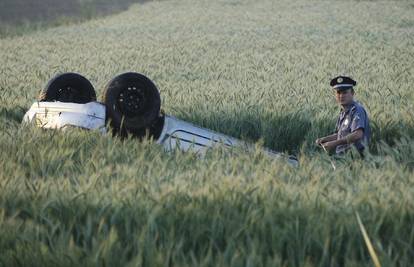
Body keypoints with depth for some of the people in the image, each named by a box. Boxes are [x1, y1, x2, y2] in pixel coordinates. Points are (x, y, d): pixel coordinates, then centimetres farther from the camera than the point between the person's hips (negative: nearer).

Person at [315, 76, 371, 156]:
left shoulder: (357, 110, -11)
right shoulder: (343, 112, 18)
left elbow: (357, 135, -25)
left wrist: (334, 143, -23)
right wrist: (323, 139, 10)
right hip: (342, 155, 8)